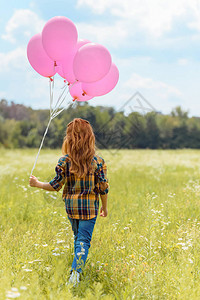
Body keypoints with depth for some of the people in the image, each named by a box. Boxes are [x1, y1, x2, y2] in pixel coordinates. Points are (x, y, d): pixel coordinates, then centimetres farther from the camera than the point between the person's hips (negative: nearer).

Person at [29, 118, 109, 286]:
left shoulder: (64, 161, -7)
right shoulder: (98, 161, -8)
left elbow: (56, 185, -4)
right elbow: (103, 188, -5)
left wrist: (37, 184, 12)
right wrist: (105, 207, 10)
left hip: (71, 205, 2)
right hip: (90, 206, -2)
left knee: (78, 237, 23)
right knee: (83, 240, -2)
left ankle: (78, 267, 34)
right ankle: (76, 271, -19)